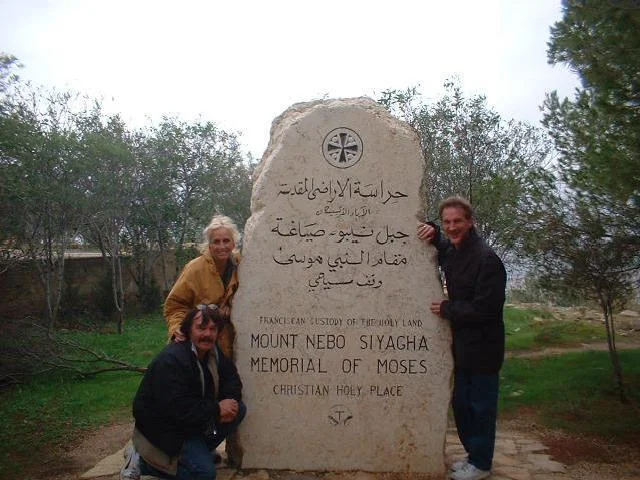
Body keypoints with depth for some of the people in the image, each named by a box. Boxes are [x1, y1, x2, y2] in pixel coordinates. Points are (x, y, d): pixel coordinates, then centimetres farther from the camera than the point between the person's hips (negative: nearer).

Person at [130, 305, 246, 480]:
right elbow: (176, 408, -34)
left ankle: (201, 450, 10)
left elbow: (232, 380, 5)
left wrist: (229, 403, -18)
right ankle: (143, 461, -1)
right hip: (164, 430, -8)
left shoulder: (214, 353, 0)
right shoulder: (171, 360, -28)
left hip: (193, 419, 8)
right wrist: (216, 409, -25)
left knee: (239, 409, -3)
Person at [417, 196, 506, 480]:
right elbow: (443, 247, 28)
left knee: (481, 406, 7)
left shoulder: (486, 258, -21)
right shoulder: (450, 252, 5)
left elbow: (485, 308, -25)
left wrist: (447, 309, -14)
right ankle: (473, 454, 36)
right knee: (460, 403, 18)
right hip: (462, 344, 8)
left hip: (483, 346, -8)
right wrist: (432, 234, 3)